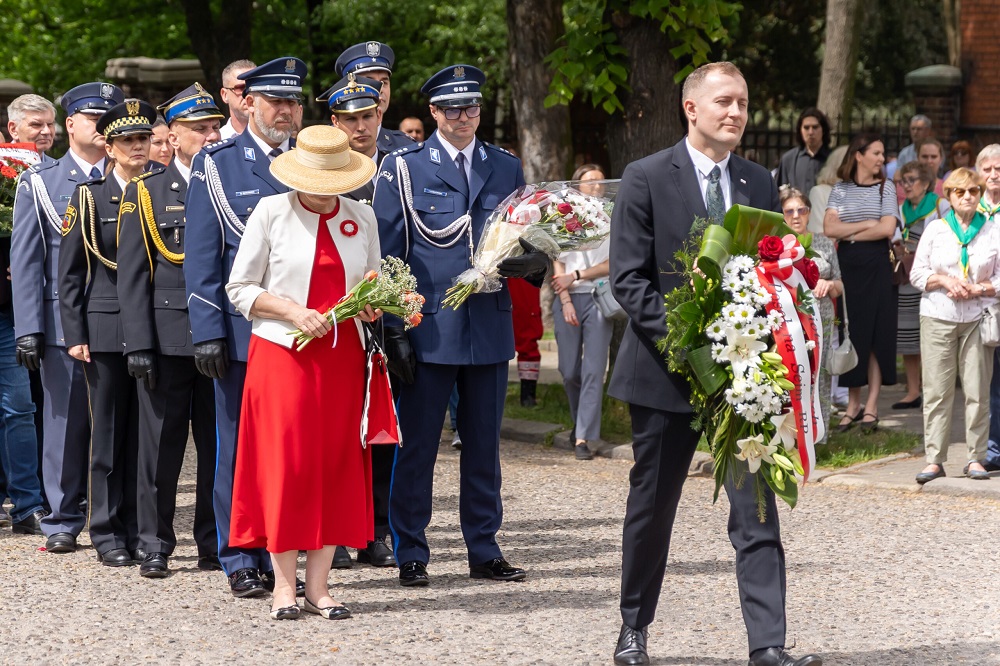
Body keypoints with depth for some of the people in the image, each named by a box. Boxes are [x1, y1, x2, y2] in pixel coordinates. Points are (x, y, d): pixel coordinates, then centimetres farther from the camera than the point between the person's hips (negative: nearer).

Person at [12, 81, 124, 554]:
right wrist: (29, 329, -5)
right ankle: (64, 522, 10)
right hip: (64, 322, -1)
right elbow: (25, 260, 3)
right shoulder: (39, 183, 7)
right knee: (66, 422, 1)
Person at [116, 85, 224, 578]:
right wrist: (138, 344, -8)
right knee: (161, 445, 2)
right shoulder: (146, 193, 4)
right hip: (167, 336, -2)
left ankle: (215, 545, 14)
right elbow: (132, 275, 0)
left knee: (219, 445, 5)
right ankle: (155, 547, 10)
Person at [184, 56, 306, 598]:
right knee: (239, 447, 2)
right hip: (241, 329, -3)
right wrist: (208, 331, -9)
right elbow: (200, 255, -1)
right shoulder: (216, 164, 2)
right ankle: (242, 562, 10)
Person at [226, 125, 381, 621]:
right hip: (282, 353, -3)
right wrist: (292, 310, -15)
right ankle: (284, 586, 2)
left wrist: (373, 306, -4)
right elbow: (239, 289, -1)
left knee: (337, 464, 2)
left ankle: (318, 584, 8)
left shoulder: (362, 217, 8)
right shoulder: (271, 212, -2)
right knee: (285, 463, -5)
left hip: (343, 355, 3)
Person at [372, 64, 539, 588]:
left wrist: (532, 263, -7)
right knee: (416, 446, 1)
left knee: (484, 445, 9)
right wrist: (393, 330, -8)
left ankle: (484, 550, 18)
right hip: (428, 328, -3)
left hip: (490, 326, 3)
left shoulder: (506, 168, 12)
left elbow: (527, 241, 18)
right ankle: (410, 554, 9)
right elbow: (385, 255, -1)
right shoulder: (403, 168, 1)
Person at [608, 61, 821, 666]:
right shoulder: (647, 179, -4)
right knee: (652, 504, 11)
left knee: (757, 508, -5)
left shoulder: (760, 184, 9)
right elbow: (629, 278, -8)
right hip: (667, 367, -3)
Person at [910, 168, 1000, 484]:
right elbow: (917, 274, 7)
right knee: (937, 390, -2)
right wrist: (945, 281, -9)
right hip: (938, 317, 0)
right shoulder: (935, 230, 9)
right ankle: (934, 460, 0)